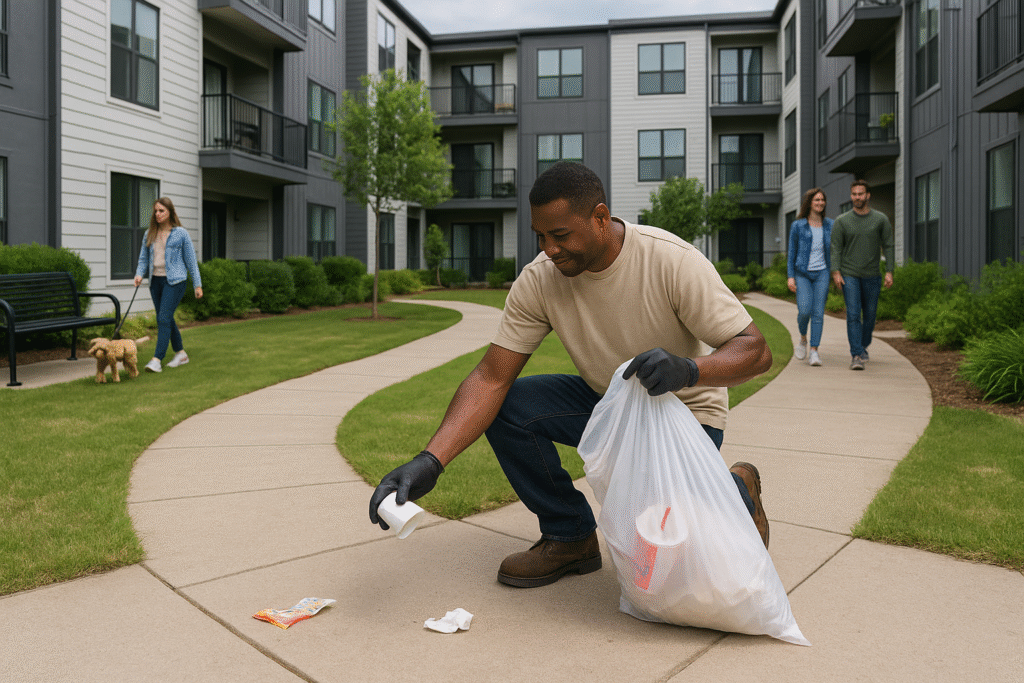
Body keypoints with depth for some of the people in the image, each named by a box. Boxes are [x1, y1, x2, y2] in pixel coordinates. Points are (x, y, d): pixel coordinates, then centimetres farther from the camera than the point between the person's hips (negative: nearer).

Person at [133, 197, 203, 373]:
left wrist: (197, 284, -1)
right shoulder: (150, 234, 10)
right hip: (155, 280, 6)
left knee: (164, 318, -14)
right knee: (165, 319, 11)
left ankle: (157, 359, -16)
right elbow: (144, 258, 14)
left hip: (174, 280, -6)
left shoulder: (181, 234, -3)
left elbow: (191, 260, 0)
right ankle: (180, 353, 25)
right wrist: (139, 274, -5)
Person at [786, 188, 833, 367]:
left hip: (822, 273, 2)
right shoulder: (797, 226, -3)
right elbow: (792, 253, 0)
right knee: (804, 311, -15)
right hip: (802, 274, -2)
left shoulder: (829, 225, 4)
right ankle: (803, 339, 15)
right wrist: (790, 277, -7)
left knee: (818, 313, -5)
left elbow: (834, 250, 12)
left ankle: (814, 352, -2)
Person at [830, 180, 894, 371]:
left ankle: (863, 347, 35)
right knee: (853, 314, -12)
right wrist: (836, 272, -12)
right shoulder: (842, 221, -2)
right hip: (849, 275, -2)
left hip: (871, 276, 2)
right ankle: (856, 356, -13)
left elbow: (889, 246, 3)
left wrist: (889, 271, -5)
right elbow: (836, 248, -2)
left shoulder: (881, 219, 0)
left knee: (869, 315, 11)